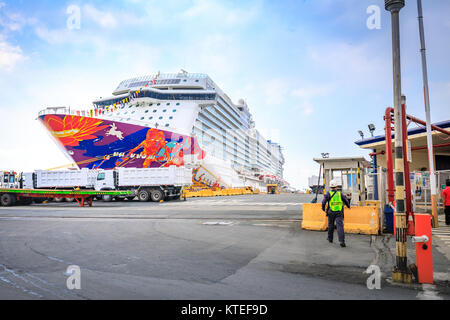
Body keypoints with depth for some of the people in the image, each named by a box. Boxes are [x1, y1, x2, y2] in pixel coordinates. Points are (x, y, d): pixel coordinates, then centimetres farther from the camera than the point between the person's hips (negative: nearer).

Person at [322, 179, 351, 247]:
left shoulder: (328, 194, -5)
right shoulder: (340, 193, 2)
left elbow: (324, 202, -11)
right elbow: (346, 201, 12)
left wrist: (323, 209, 7)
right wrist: (348, 206, 33)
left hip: (331, 212, 0)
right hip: (339, 213, 0)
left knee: (331, 225, 19)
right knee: (340, 226, -7)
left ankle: (330, 238, 34)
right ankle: (342, 241, -19)